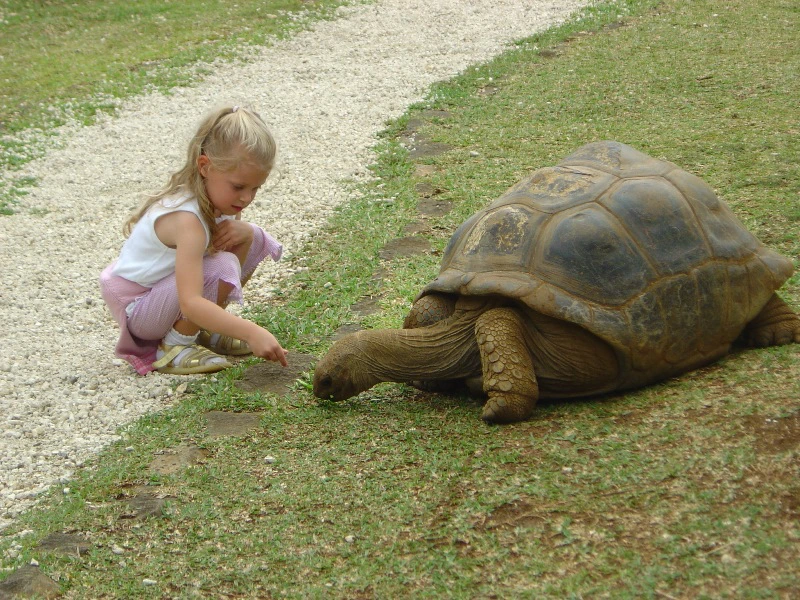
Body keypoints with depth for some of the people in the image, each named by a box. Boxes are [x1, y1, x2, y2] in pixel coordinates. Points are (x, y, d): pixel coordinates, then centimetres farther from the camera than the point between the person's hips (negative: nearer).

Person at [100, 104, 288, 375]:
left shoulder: (218, 195, -8)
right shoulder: (187, 220, -34)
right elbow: (190, 302, -42)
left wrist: (243, 230, -17)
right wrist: (251, 333, -49)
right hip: (135, 308, -9)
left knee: (254, 238, 0)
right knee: (224, 267, -32)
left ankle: (203, 330, 6)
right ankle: (174, 348, -12)